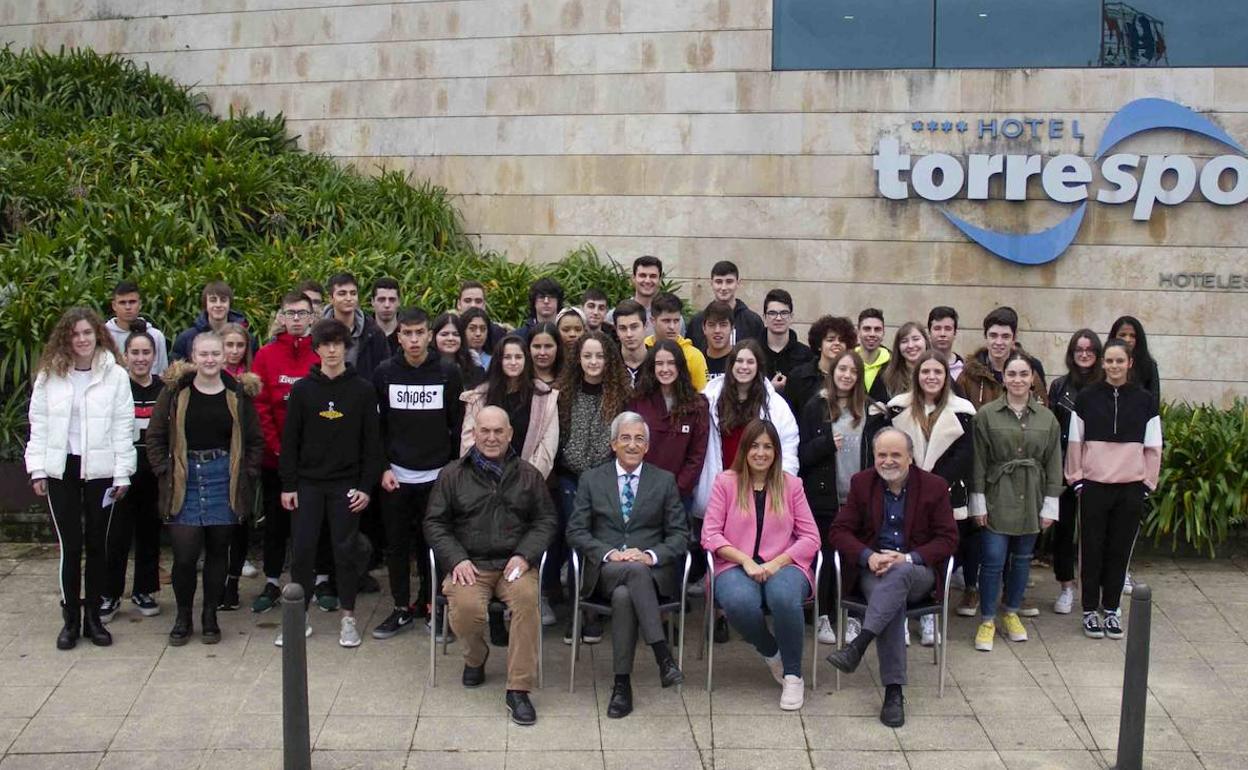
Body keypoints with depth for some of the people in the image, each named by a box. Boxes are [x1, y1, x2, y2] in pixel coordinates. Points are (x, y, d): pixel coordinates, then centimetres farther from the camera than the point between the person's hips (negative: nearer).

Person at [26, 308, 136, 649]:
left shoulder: (115, 375, -3)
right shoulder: (50, 374, 2)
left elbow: (123, 428, -3)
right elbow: (39, 424, 4)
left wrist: (122, 474, -5)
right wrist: (37, 470, -1)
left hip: (100, 470, 0)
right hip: (61, 469, 1)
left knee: (97, 544, 8)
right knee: (70, 545, 3)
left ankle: (93, 617, 19)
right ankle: (71, 619, 13)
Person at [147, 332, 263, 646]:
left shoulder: (239, 393, 3)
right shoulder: (175, 391, 1)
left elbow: (256, 441, 9)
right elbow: (154, 437, 5)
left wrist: (247, 475, 0)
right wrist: (165, 472, -4)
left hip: (224, 479, 1)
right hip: (184, 481, -1)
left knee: (218, 551, 8)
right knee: (184, 555, -5)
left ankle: (210, 617, 22)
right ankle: (183, 617, 14)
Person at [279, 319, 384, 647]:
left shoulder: (363, 390, -1)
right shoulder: (302, 389, 2)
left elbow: (372, 442, 0)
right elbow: (290, 439, 3)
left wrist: (366, 486, -5)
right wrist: (288, 485, -2)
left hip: (346, 485, -1)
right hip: (308, 483, 1)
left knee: (346, 550, 4)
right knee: (302, 550, 2)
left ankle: (348, 617, 16)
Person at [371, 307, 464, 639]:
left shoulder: (448, 374, -2)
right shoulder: (384, 374, 1)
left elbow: (458, 427, 2)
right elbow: (376, 426, 4)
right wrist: (383, 468, -3)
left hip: (437, 475, -1)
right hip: (395, 476, 1)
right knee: (397, 544, 6)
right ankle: (402, 608, 17)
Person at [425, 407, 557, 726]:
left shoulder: (528, 475, 12)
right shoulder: (453, 475, 9)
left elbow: (546, 520, 11)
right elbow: (435, 523, 8)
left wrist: (524, 555, -5)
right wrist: (457, 560, -6)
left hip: (515, 563, 0)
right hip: (469, 564, 0)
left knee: (527, 597, -32)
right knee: (466, 607, -31)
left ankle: (519, 689, -26)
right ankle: (475, 657, 7)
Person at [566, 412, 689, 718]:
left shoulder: (664, 481, 12)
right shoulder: (592, 479, 12)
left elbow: (680, 535, 7)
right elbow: (576, 531, 5)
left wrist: (650, 555, -13)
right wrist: (609, 553, -13)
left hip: (652, 570, 0)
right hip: (604, 571, 0)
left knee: (624, 595, -36)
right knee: (635, 571, -37)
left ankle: (622, 684, -28)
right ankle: (663, 655, -36)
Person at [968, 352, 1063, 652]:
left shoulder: (1047, 418, 4)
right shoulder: (986, 414, -4)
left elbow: (1053, 464, 6)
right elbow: (978, 461, -3)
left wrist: (1050, 505, 3)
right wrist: (978, 502, -6)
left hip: (1030, 498, 3)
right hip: (997, 497, -3)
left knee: (1022, 558, 12)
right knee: (993, 559, -4)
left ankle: (1011, 613, 29)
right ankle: (987, 621, 8)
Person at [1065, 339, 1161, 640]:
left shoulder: (1144, 401, 2)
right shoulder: (1086, 398, 0)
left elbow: (1153, 447, 6)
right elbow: (1075, 442, 4)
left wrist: (1148, 483, 3)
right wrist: (1076, 478, -1)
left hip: (1131, 487, 1)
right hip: (1093, 485, -1)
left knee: (1120, 550, 7)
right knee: (1092, 549, 4)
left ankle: (1111, 609, 18)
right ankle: (1090, 610, 13)